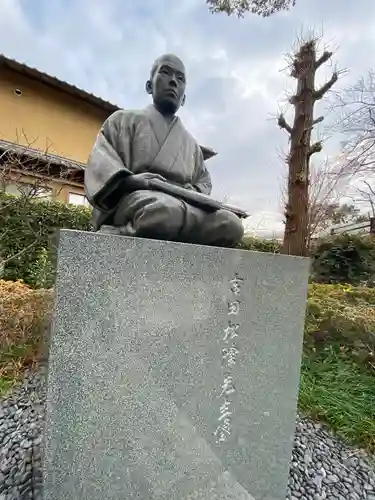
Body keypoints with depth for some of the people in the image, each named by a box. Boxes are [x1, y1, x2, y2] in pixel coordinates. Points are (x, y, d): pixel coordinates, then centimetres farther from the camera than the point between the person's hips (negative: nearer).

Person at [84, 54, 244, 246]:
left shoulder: (190, 142, 30)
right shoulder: (124, 119, 18)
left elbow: (204, 181, 28)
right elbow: (100, 161, 4)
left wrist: (193, 192, 2)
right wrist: (128, 180, -18)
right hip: (134, 199, -5)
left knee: (231, 225, -21)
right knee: (167, 210, -40)